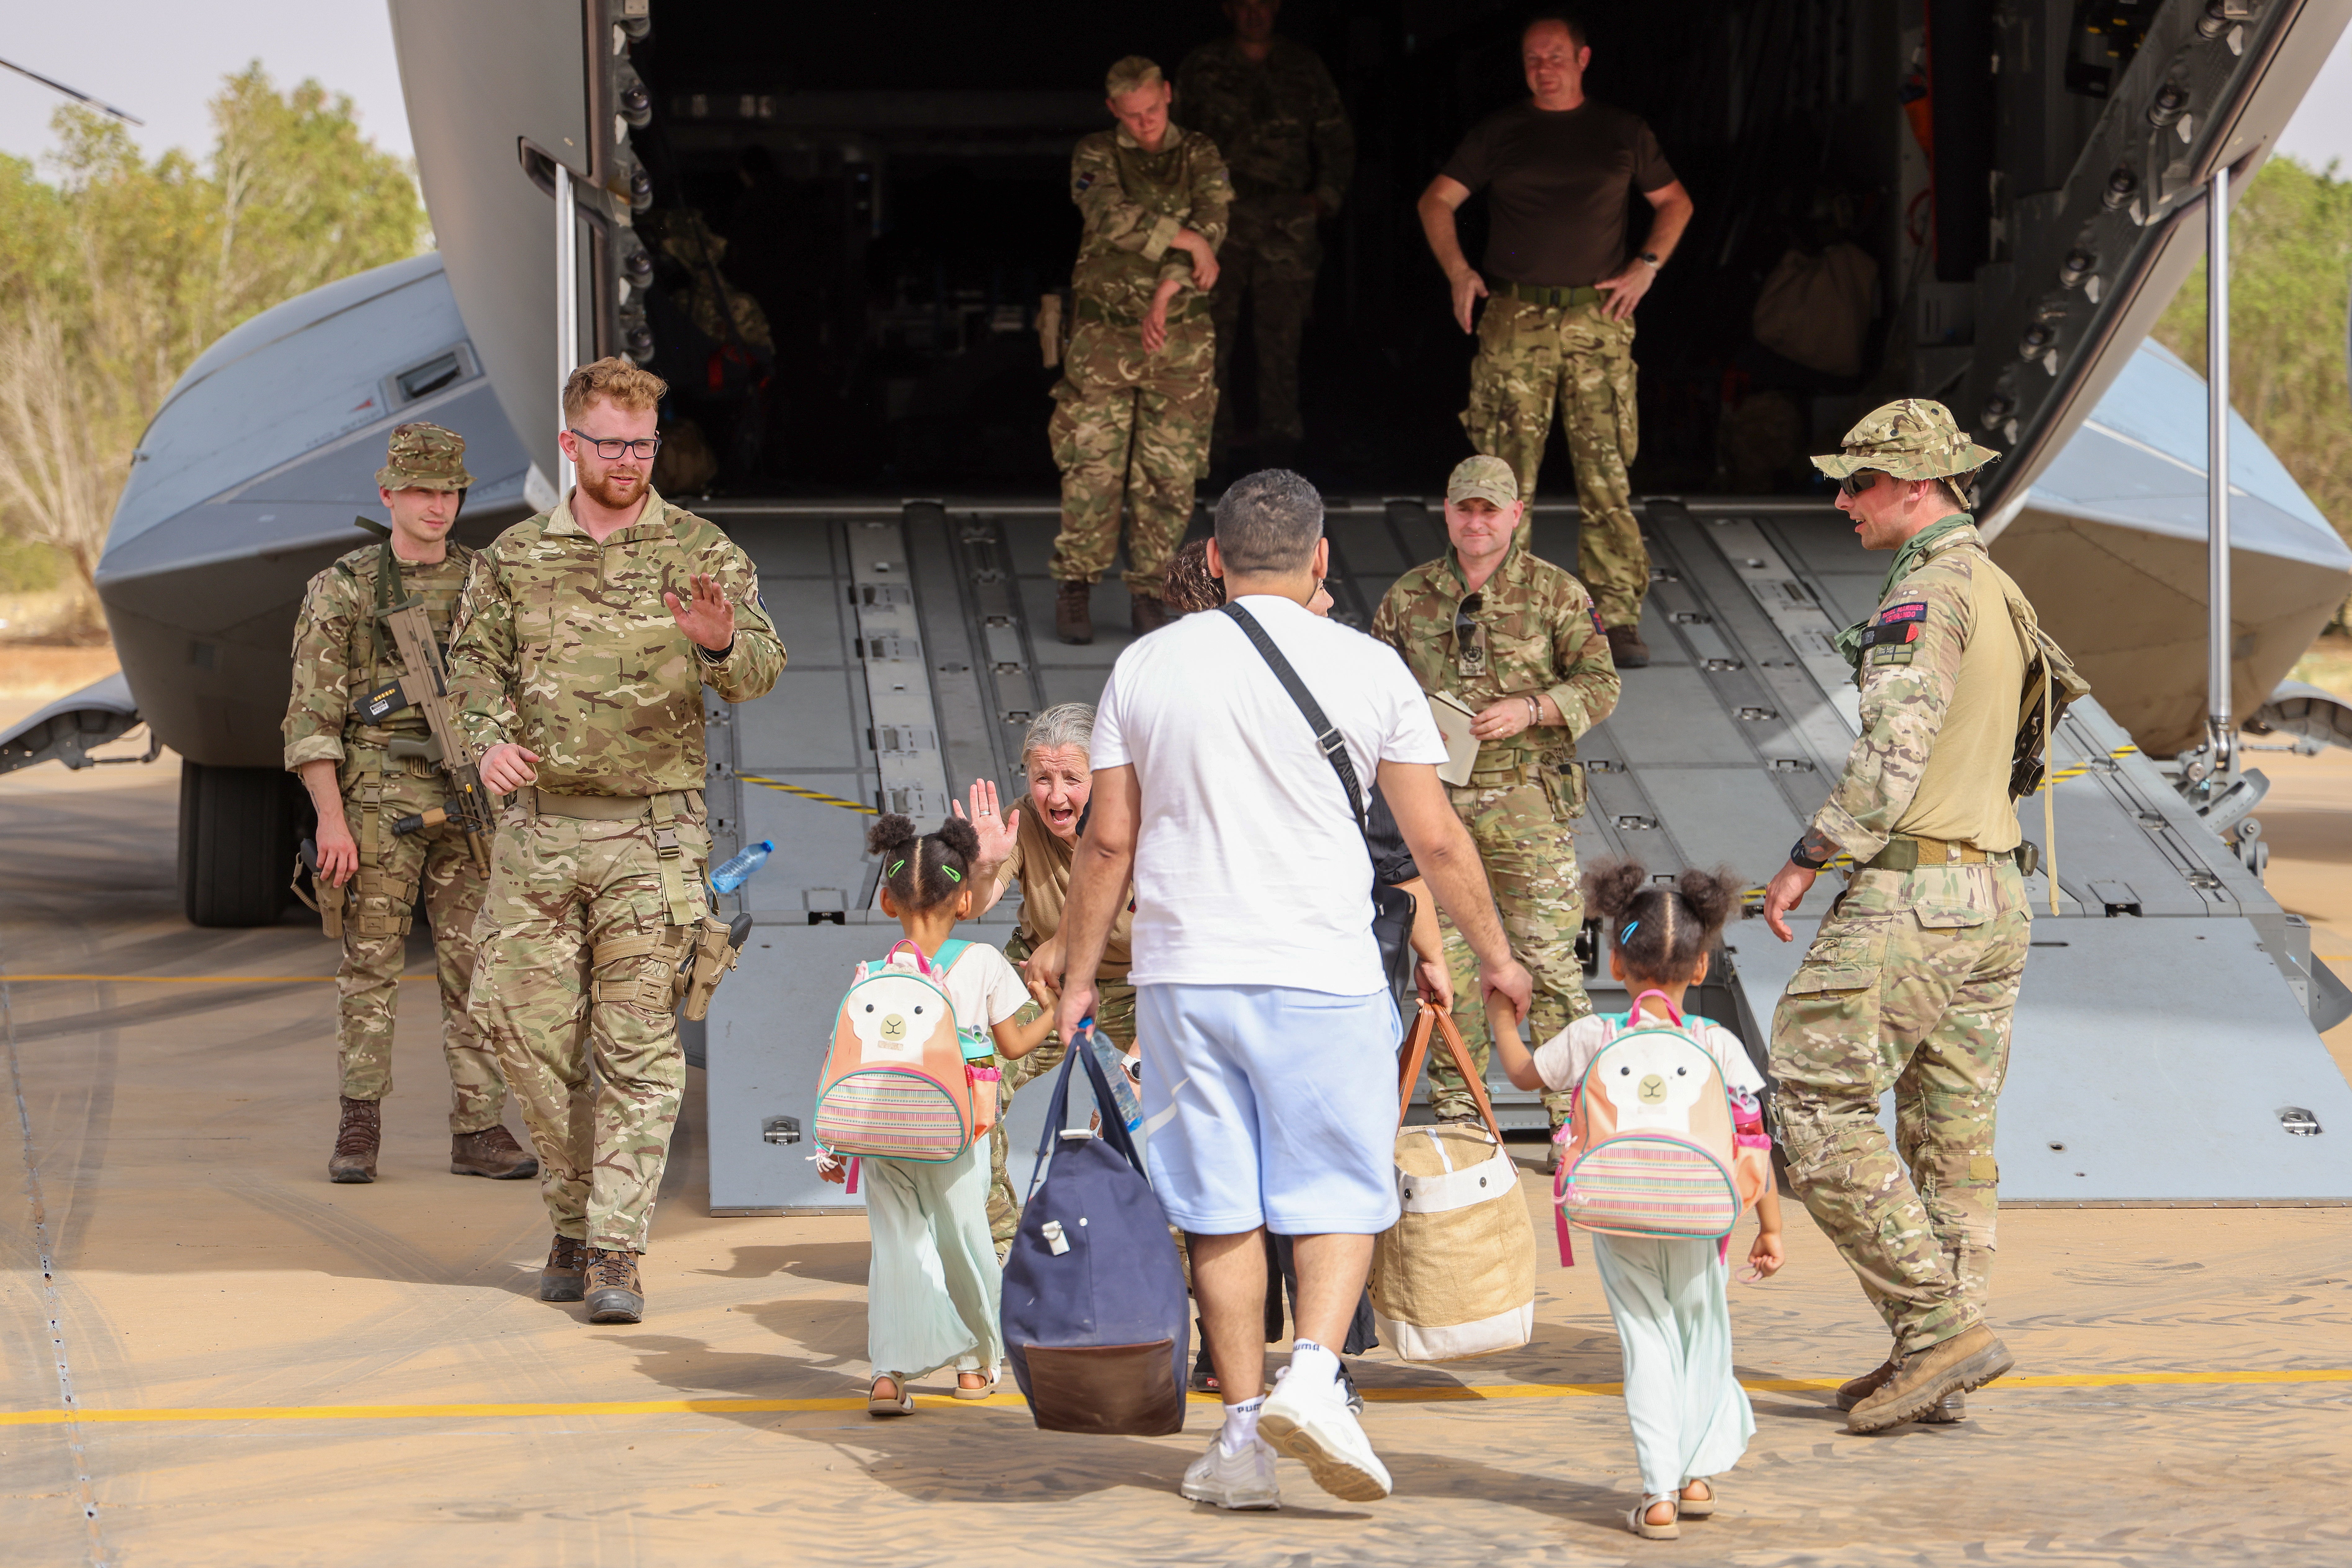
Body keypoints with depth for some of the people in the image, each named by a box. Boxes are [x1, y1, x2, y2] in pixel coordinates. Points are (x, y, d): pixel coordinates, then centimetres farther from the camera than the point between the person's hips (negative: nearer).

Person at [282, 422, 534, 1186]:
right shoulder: (340, 590, 1)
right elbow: (312, 715, -3)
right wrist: (331, 818, -12)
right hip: (376, 803, -2)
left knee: (475, 967, 1)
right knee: (370, 965, 0)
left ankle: (478, 1131, 4)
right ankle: (359, 1129, 6)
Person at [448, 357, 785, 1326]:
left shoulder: (700, 552, 1)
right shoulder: (516, 557, 9)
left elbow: (759, 670, -8)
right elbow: (476, 659, 14)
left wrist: (720, 643, -32)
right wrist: (490, 737, -7)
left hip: (653, 835, -3)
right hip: (540, 825, 3)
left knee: (637, 1046, -4)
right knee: (529, 1028, 2)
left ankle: (616, 1252, -2)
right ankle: (574, 1215, 21)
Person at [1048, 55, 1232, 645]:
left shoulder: (1200, 157, 9)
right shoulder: (1096, 155, 5)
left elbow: (1212, 224, -6)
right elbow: (1112, 218, -14)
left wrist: (1167, 292, -17)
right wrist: (1183, 238, -12)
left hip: (1180, 339, 2)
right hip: (1105, 336, -1)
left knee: (1170, 475, 0)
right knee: (1092, 468, -7)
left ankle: (1148, 592, 9)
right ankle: (1074, 590, 2)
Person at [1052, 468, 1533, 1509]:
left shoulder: (1146, 665, 5)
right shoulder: (1365, 668, -1)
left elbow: (1107, 840, 5)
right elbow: (1436, 840, 3)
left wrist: (1078, 980, 13)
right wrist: (1494, 956, 16)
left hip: (1183, 973, 2)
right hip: (1323, 974, -2)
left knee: (1220, 1209, 7)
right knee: (1342, 1190, 7)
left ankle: (1241, 1431, 7)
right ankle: (1314, 1369, -14)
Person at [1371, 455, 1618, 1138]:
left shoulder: (1557, 593, 3)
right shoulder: (1409, 598, 10)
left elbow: (1600, 685, 2)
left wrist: (1530, 709, -14)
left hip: (1528, 802, -2)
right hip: (1439, 798, 3)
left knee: (1548, 954, -6)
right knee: (1443, 956, 3)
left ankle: (1572, 1115, 0)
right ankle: (1455, 1112, 12)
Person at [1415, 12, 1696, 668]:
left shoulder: (1622, 133, 12)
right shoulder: (1498, 132, 12)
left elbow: (1675, 202, 21)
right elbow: (1437, 201, 14)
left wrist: (1646, 266, 7)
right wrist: (1458, 273, 1)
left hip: (1599, 318, 0)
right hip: (1515, 319, 0)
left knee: (1607, 472, -7)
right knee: (1506, 473, -3)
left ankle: (1617, 619, -6)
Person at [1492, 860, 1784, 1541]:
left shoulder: (1590, 1039, -5)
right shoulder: (1719, 1045, -6)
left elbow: (1524, 1073, 13)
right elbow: (1751, 1143, -5)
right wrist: (1770, 1227, 1)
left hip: (1619, 1224, 0)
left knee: (1647, 1344, 5)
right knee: (1703, 1341, 17)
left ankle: (1659, 1492, 0)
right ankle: (1697, 1473, 25)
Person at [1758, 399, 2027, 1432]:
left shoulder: (1928, 589, -13)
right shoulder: (1997, 590, 17)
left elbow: (1894, 753, -22)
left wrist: (1806, 859, -12)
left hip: (1913, 891, -10)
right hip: (1995, 896, 10)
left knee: (1819, 1106, -6)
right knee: (1953, 1136, 10)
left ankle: (1939, 1327, -9)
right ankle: (1940, 1367, 12)